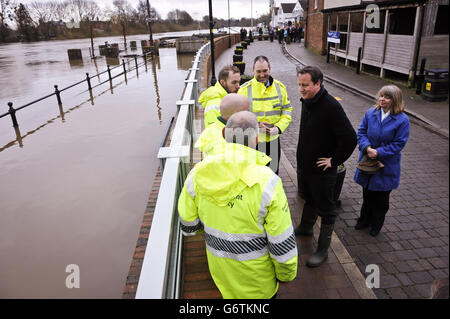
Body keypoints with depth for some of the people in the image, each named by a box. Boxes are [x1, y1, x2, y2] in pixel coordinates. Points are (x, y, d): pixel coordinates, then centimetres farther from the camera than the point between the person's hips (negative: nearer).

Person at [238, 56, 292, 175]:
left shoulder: (280, 87, 0)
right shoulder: (244, 89, -9)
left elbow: (287, 111, 5)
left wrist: (278, 127, -13)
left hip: (273, 140, 3)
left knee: (273, 173, 19)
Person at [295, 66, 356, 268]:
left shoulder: (331, 106, -25)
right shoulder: (306, 101, 3)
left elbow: (350, 138, -28)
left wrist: (335, 160, -19)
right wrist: (302, 158, 15)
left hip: (322, 170, -8)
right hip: (304, 165, 8)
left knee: (325, 210, 7)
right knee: (309, 199, 28)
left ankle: (323, 250, 20)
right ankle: (305, 228, 51)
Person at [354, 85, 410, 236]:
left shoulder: (402, 120, -14)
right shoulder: (370, 113, -4)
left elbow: (399, 144, -14)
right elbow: (361, 132, 0)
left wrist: (379, 152, -22)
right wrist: (367, 147, -18)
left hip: (386, 166, -3)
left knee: (381, 198, 12)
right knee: (367, 194, 19)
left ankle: (376, 224, 34)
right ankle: (364, 220, 39)